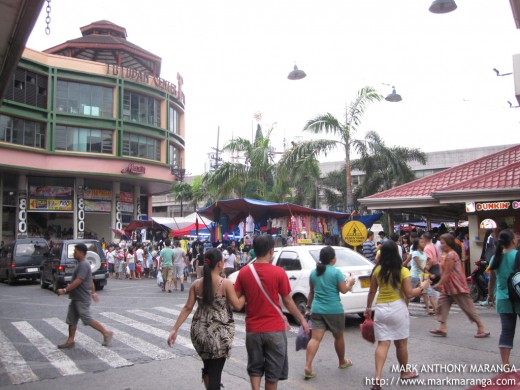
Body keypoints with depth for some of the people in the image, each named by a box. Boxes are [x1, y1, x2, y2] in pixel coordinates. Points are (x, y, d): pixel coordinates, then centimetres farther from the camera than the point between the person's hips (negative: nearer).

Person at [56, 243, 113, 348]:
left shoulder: (83, 265, -19)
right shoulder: (81, 264, 14)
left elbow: (78, 281, -27)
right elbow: (90, 280, 21)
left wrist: (65, 290, -28)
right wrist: (93, 292, 27)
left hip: (82, 299, -10)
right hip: (76, 298, 10)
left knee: (88, 320, -4)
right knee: (71, 320, 10)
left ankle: (106, 333, 6)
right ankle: (70, 341, 17)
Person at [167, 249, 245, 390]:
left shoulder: (196, 284, 1)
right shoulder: (226, 284, -12)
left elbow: (187, 308, -1)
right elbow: (238, 306, -8)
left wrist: (174, 329, 3)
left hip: (199, 331, 5)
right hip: (219, 333, -5)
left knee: (207, 366, 25)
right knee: (215, 371, 4)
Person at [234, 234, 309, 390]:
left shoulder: (244, 272, -5)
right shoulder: (279, 272, -11)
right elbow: (288, 301, -5)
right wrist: (302, 320, 7)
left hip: (252, 329, 2)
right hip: (275, 329, -2)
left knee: (254, 367, 19)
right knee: (273, 371, 13)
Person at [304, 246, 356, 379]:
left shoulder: (314, 272, 6)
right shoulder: (336, 272, -9)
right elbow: (343, 290, -6)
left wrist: (308, 307, 21)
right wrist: (350, 283, 13)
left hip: (317, 309, 4)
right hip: (334, 310, -3)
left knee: (316, 338, -1)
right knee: (339, 337, 17)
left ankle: (308, 366, -14)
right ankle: (342, 362, 36)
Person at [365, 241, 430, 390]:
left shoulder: (377, 270, 0)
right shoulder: (403, 271, -9)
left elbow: (372, 292, 5)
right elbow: (409, 294, -8)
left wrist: (368, 308, 17)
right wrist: (422, 287, 8)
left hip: (380, 308, 2)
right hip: (397, 308, -2)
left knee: (383, 343, 2)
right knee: (401, 343, 15)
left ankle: (377, 378, -8)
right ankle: (405, 372, 33)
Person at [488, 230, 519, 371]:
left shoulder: (495, 258, 5)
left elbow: (492, 279, 14)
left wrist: (490, 294, 28)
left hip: (503, 299, 4)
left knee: (507, 331, 7)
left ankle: (505, 364, 5)